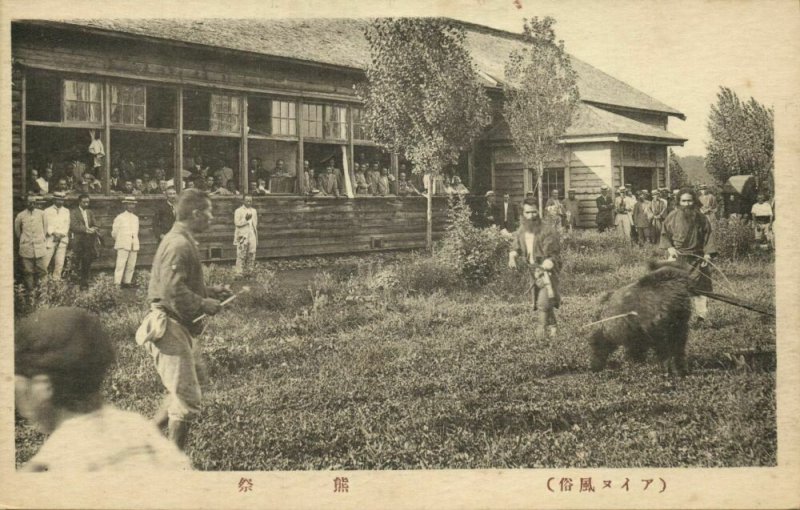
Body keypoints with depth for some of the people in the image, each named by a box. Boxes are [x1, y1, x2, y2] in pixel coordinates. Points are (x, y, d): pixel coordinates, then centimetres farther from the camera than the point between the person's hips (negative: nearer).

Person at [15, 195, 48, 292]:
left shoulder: (41, 214, 0)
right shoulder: (20, 215, -1)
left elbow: (45, 227, 15)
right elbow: (17, 230, 15)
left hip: (40, 248, 1)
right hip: (26, 248, -1)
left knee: (42, 271, -1)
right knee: (28, 272, 2)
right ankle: (30, 291, 14)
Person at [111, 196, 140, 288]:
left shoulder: (136, 218, 14)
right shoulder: (120, 217, 0)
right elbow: (114, 233, 4)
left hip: (134, 246, 5)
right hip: (123, 246, -5)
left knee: (131, 266, 3)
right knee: (120, 265, -8)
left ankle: (127, 282, 10)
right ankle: (117, 283, -7)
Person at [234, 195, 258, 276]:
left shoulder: (254, 211, 15)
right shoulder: (238, 211, -1)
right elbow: (237, 223, -11)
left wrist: (256, 237, 17)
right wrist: (246, 219, -23)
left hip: (252, 236, 5)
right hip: (242, 236, -5)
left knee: (251, 255, 2)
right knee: (241, 255, -6)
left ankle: (248, 272, 11)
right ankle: (239, 273, -2)